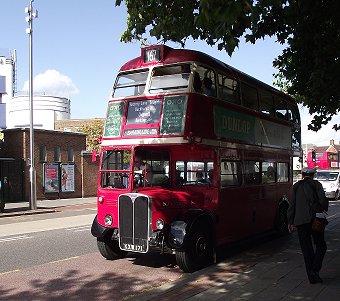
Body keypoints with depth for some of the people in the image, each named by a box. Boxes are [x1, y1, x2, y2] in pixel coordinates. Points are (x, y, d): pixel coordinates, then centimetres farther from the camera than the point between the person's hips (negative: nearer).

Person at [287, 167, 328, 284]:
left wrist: (290, 221, 10)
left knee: (306, 249, 7)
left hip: (300, 221, 3)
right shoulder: (316, 184, 2)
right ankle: (315, 269, -10)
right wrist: (324, 211, 12)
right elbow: (323, 200, -8)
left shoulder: (296, 186, 10)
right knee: (321, 245, 9)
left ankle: (311, 276, 8)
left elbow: (292, 205, 6)